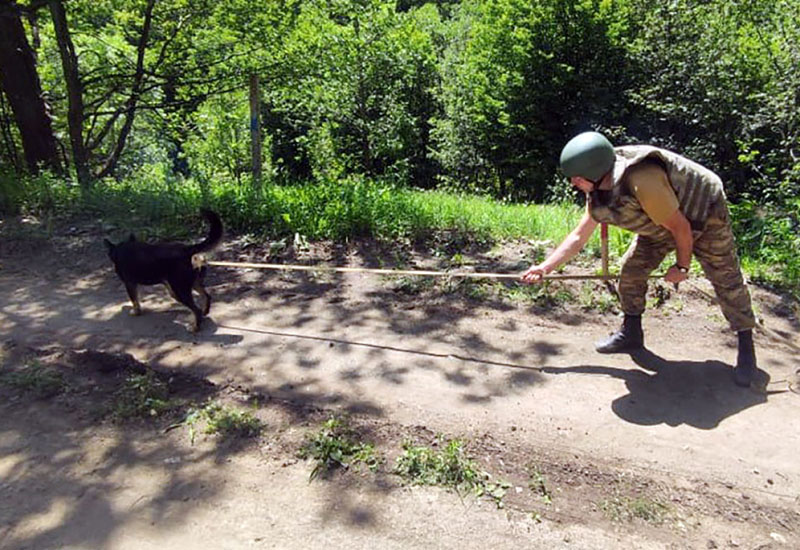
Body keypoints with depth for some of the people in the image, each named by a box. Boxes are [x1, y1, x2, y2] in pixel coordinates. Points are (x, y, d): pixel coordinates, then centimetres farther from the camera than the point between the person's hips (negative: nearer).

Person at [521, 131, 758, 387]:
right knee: (631, 270, -3)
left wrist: (682, 266, -14)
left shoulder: (643, 181, -42)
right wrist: (545, 267, -11)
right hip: (661, 224, 7)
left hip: (704, 214, -6)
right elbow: (579, 236, -6)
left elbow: (681, 227, -30)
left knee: (726, 279, -5)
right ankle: (631, 333, 13)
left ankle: (746, 348, 11)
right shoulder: (598, 194, -16)